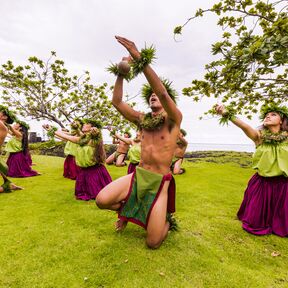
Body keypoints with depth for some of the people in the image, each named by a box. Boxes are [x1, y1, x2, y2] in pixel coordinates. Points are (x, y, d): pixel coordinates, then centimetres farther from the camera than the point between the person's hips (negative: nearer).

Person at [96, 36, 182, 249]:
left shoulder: (174, 119, -5)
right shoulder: (142, 119, 9)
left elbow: (163, 92, -24)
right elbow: (116, 102, 2)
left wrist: (140, 59, -26)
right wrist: (121, 73, -5)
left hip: (159, 182, -4)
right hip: (137, 176, 4)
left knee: (153, 243, -4)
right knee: (102, 200, -18)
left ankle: (166, 221, 32)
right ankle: (125, 209, 18)